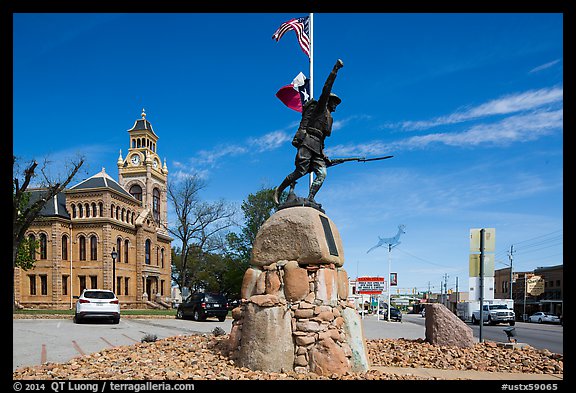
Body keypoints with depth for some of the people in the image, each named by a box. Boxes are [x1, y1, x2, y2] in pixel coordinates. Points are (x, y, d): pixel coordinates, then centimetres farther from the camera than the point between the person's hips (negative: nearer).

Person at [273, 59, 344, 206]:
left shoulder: (329, 118, 32)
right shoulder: (321, 107, 10)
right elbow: (326, 89, -3)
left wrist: (324, 156, 22)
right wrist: (335, 70, -6)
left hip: (317, 147, 8)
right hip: (307, 142, -8)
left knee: (322, 173, -12)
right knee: (301, 171, -14)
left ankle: (310, 198, -19)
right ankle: (279, 190, 2)